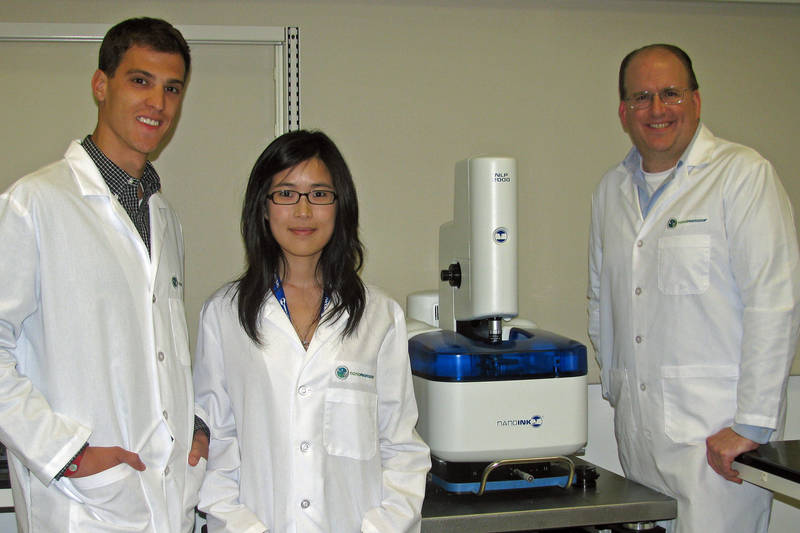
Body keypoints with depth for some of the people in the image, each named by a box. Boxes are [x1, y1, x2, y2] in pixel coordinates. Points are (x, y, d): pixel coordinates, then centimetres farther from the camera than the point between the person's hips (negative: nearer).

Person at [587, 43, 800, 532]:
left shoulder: (743, 174, -7)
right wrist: (616, 391, 15)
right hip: (637, 429, 6)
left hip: (716, 434, -5)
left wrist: (751, 424, -15)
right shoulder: (611, 190, 13)